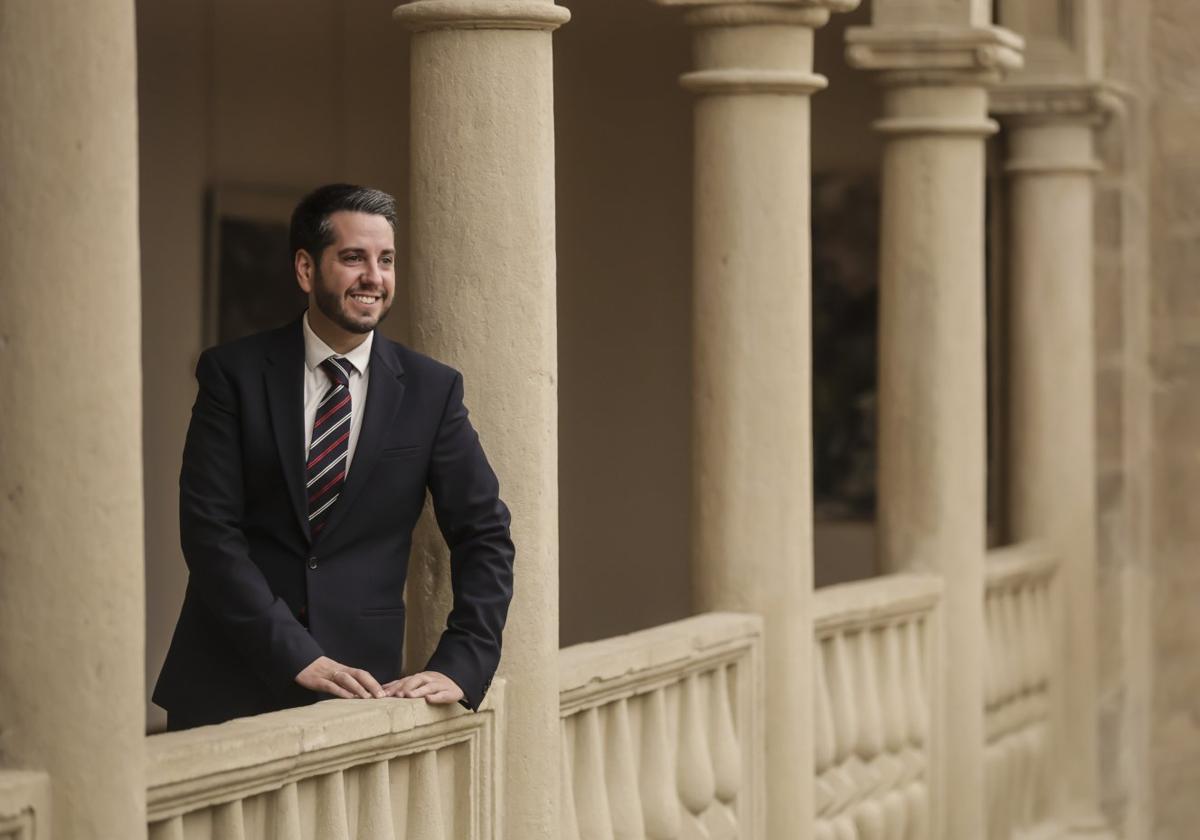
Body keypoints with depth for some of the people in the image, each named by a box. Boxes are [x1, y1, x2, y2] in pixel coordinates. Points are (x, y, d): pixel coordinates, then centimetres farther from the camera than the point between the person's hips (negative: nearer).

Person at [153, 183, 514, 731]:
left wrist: (460, 667, -9)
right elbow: (209, 528, -8)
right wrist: (296, 657, -17)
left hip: (358, 681, 1)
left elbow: (485, 536, 5)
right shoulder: (233, 373, -1)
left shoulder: (431, 389, 4)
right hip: (231, 685, -1)